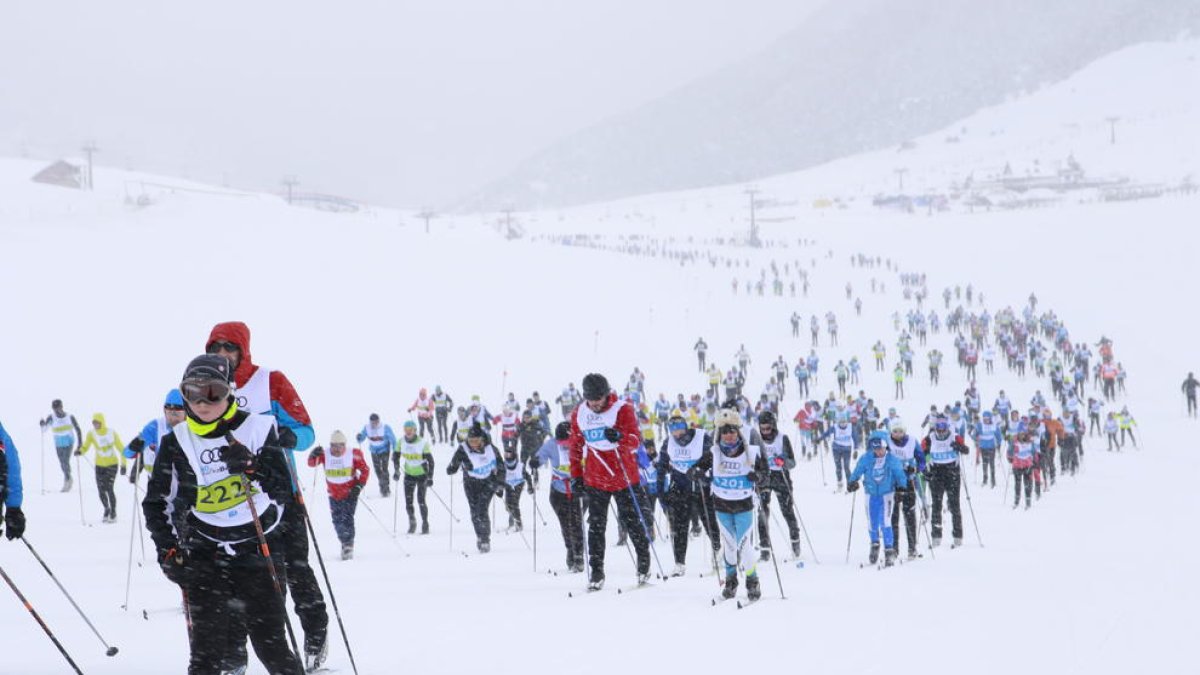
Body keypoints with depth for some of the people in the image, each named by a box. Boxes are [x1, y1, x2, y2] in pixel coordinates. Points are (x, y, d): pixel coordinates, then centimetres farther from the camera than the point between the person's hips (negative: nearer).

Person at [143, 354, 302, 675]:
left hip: (258, 551, -1)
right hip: (204, 554, 1)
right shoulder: (177, 441, 0)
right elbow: (156, 502, 11)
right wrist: (168, 549, 2)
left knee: (270, 643, -2)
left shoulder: (258, 429, -5)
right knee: (208, 648, -9)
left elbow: (283, 494, -9)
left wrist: (253, 467, -26)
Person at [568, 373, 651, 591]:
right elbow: (576, 447, 13)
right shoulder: (578, 414, 1)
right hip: (595, 480, 3)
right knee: (596, 526, 1)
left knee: (632, 522, 7)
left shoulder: (622, 409, -11)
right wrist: (576, 475, 10)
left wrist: (620, 437, -40)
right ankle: (597, 573, 6)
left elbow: (636, 440, -18)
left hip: (623, 478, -3)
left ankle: (644, 563, 26)